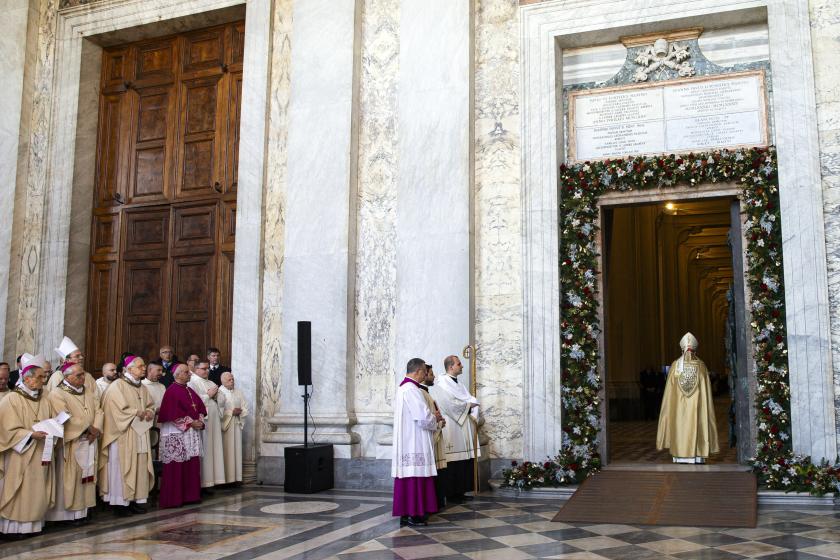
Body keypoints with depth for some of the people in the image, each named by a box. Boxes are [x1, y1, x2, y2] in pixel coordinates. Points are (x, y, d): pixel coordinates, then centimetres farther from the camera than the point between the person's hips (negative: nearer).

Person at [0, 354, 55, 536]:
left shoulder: (44, 400, 9)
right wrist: (31, 435, -23)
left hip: (41, 456, 6)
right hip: (21, 456, -6)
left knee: (37, 491, 7)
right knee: (20, 492, -2)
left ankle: (34, 522, 14)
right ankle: (16, 526, 6)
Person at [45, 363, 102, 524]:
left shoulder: (88, 392, 13)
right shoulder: (57, 394, -9)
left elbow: (98, 411, 9)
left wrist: (96, 429, -9)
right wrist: (88, 428, -13)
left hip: (88, 442, 6)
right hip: (69, 444, -6)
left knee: (86, 477, 7)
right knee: (69, 478, -3)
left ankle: (81, 509, 13)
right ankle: (67, 512, 4)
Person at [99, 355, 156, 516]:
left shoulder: (141, 387, 15)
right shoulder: (117, 386, -9)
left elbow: (150, 405, 19)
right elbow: (120, 410, -17)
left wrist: (149, 412, -2)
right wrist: (137, 413, -11)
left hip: (140, 434, 7)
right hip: (123, 435, -7)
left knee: (140, 467, 5)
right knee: (122, 468, -4)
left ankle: (136, 499, 11)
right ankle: (120, 502, 2)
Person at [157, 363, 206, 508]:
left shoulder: (190, 391, 17)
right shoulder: (172, 391, -8)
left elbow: (200, 407, 16)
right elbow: (173, 413, -17)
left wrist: (200, 421, -3)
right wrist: (190, 422, -17)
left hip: (192, 433, 8)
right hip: (176, 434, -8)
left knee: (192, 465, 8)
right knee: (176, 467, -5)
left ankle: (190, 495, 14)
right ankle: (173, 499, 0)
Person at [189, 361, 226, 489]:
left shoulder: (211, 383, 21)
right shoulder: (192, 382, -2)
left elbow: (222, 399, 15)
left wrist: (216, 395, -5)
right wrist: (208, 396, -9)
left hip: (214, 421, 7)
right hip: (201, 421, -7)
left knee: (214, 449, 5)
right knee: (203, 451, -7)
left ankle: (209, 480, 10)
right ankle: (200, 482, -2)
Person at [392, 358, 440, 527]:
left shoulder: (402, 389, 16)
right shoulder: (412, 390, -18)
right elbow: (424, 418, -21)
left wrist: (431, 417, 17)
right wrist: (436, 418, -2)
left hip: (406, 442, 10)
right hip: (414, 442, -10)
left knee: (408, 477, 12)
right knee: (415, 476, -5)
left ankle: (406, 512, 15)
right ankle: (412, 514, -2)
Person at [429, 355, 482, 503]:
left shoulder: (460, 385, 20)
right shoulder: (442, 384, -6)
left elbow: (472, 401, 13)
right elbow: (450, 405, -16)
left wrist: (473, 406, -9)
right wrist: (467, 405, -6)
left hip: (465, 428, 8)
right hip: (452, 430, -8)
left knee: (465, 462, 5)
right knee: (453, 464, -7)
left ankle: (460, 492, 12)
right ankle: (451, 495, 0)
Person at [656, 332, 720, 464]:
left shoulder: (675, 365, 1)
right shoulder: (701, 365, 1)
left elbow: (669, 393, 3)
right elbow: (706, 392, 1)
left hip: (678, 409, 0)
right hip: (697, 409, 0)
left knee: (680, 434, 2)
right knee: (696, 432, 1)